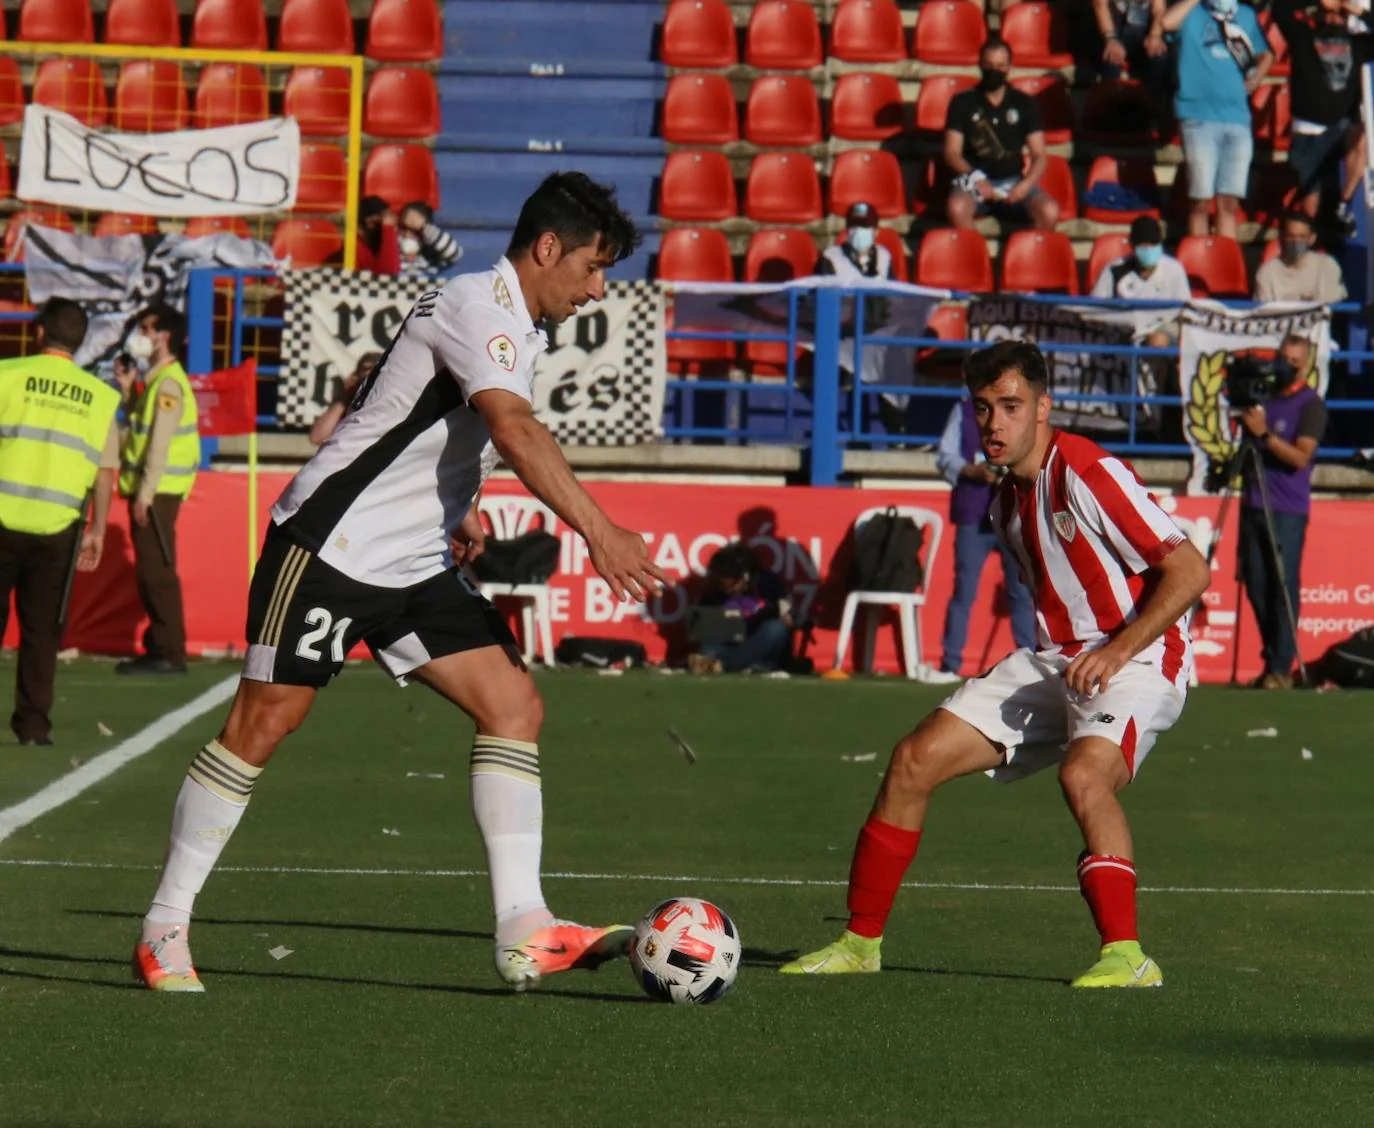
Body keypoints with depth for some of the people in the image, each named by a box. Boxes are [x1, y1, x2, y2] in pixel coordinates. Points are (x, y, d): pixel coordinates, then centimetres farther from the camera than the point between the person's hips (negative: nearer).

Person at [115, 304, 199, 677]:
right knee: (150, 572, 12)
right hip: (149, 491, 10)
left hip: (158, 492, -10)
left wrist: (145, 495, -21)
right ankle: (159, 648, 17)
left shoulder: (169, 383, -13)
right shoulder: (156, 380, 17)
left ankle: (169, 653, -9)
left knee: (157, 572, -9)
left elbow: (160, 444, -19)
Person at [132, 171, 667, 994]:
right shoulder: (479, 305, -16)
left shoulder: (521, 330, 14)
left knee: (515, 705, -5)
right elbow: (516, 431, -32)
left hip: (417, 565, 9)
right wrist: (599, 533, -38)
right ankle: (165, 932, 4)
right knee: (267, 718, -6)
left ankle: (524, 934, -11)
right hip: (333, 542, -9)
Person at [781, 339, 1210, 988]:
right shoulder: (1007, 500, 10)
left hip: (1136, 660, -8)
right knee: (916, 759, -1)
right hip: (1057, 660, 8)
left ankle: (1125, 957, -32)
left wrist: (1117, 651, -26)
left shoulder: (1087, 474, -17)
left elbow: (1190, 571, -20)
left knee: (1084, 775, -37)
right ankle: (861, 942, 8)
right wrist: (1056, 659, 12)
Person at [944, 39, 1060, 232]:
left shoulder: (1025, 104, 9)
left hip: (1014, 180, 1)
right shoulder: (963, 102, 5)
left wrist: (1025, 185, -14)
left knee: (1049, 211, -29)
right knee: (957, 208, -37)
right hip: (976, 180, -1)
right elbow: (952, 153, 0)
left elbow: (1039, 156, 5)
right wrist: (975, 178, -18)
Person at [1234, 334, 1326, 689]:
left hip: (1288, 509, -6)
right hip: (1254, 503, 6)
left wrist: (1265, 434, -22)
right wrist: (1245, 424, 3)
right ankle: (1270, 659, 14)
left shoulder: (1311, 405, -4)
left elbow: (1301, 457, -15)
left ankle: (1281, 666, -5)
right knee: (1256, 584, 5)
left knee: (1283, 585, -7)